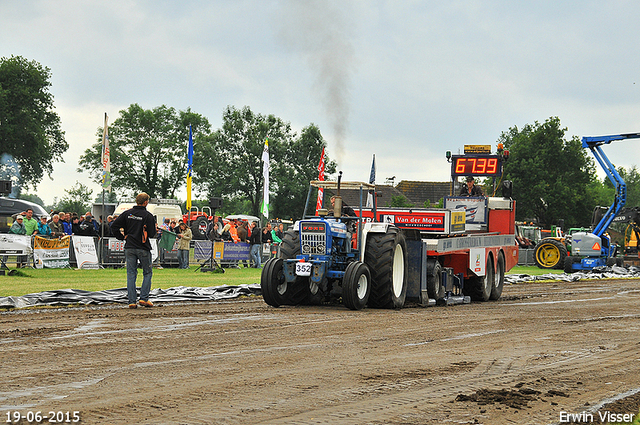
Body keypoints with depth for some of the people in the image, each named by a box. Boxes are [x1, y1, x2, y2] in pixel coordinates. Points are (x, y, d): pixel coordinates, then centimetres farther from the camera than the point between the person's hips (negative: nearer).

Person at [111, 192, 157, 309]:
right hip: (143, 249, -3)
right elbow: (151, 234, -10)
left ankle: (132, 301, 1)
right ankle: (144, 298, 1)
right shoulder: (148, 216, -9)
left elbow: (114, 225, 0)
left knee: (131, 274, 6)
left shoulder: (127, 213, 3)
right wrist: (155, 228, 11)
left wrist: (122, 237, 10)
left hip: (129, 248, 3)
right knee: (147, 273, 11)